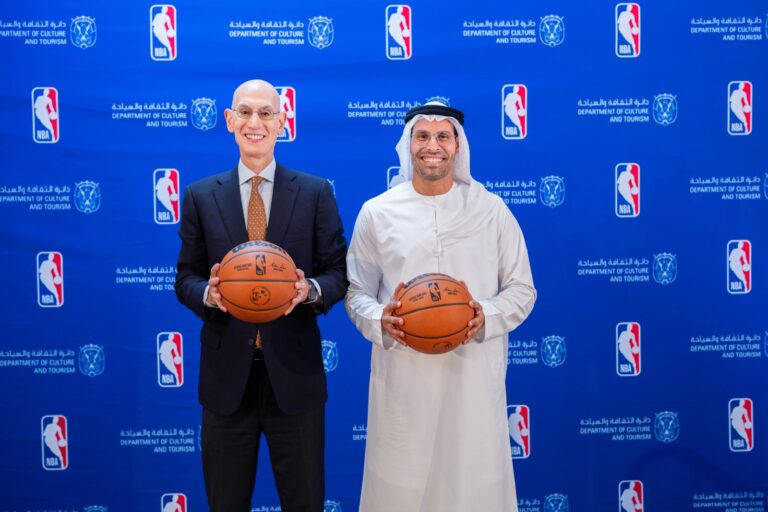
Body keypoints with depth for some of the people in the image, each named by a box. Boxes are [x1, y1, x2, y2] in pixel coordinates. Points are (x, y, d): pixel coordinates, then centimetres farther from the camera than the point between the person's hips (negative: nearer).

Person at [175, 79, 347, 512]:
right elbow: (186, 278, 5)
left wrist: (310, 289, -20)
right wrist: (209, 293, -17)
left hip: (294, 373, -1)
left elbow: (339, 272, 1)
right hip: (226, 374, 1)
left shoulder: (316, 193, 2)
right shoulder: (201, 196, 4)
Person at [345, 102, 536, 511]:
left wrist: (487, 316, -13)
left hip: (473, 373, 0)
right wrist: (379, 320, -13)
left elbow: (522, 290, 6)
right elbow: (355, 291, 8)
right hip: (402, 376, 0)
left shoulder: (492, 210, 3)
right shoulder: (376, 212, 3)